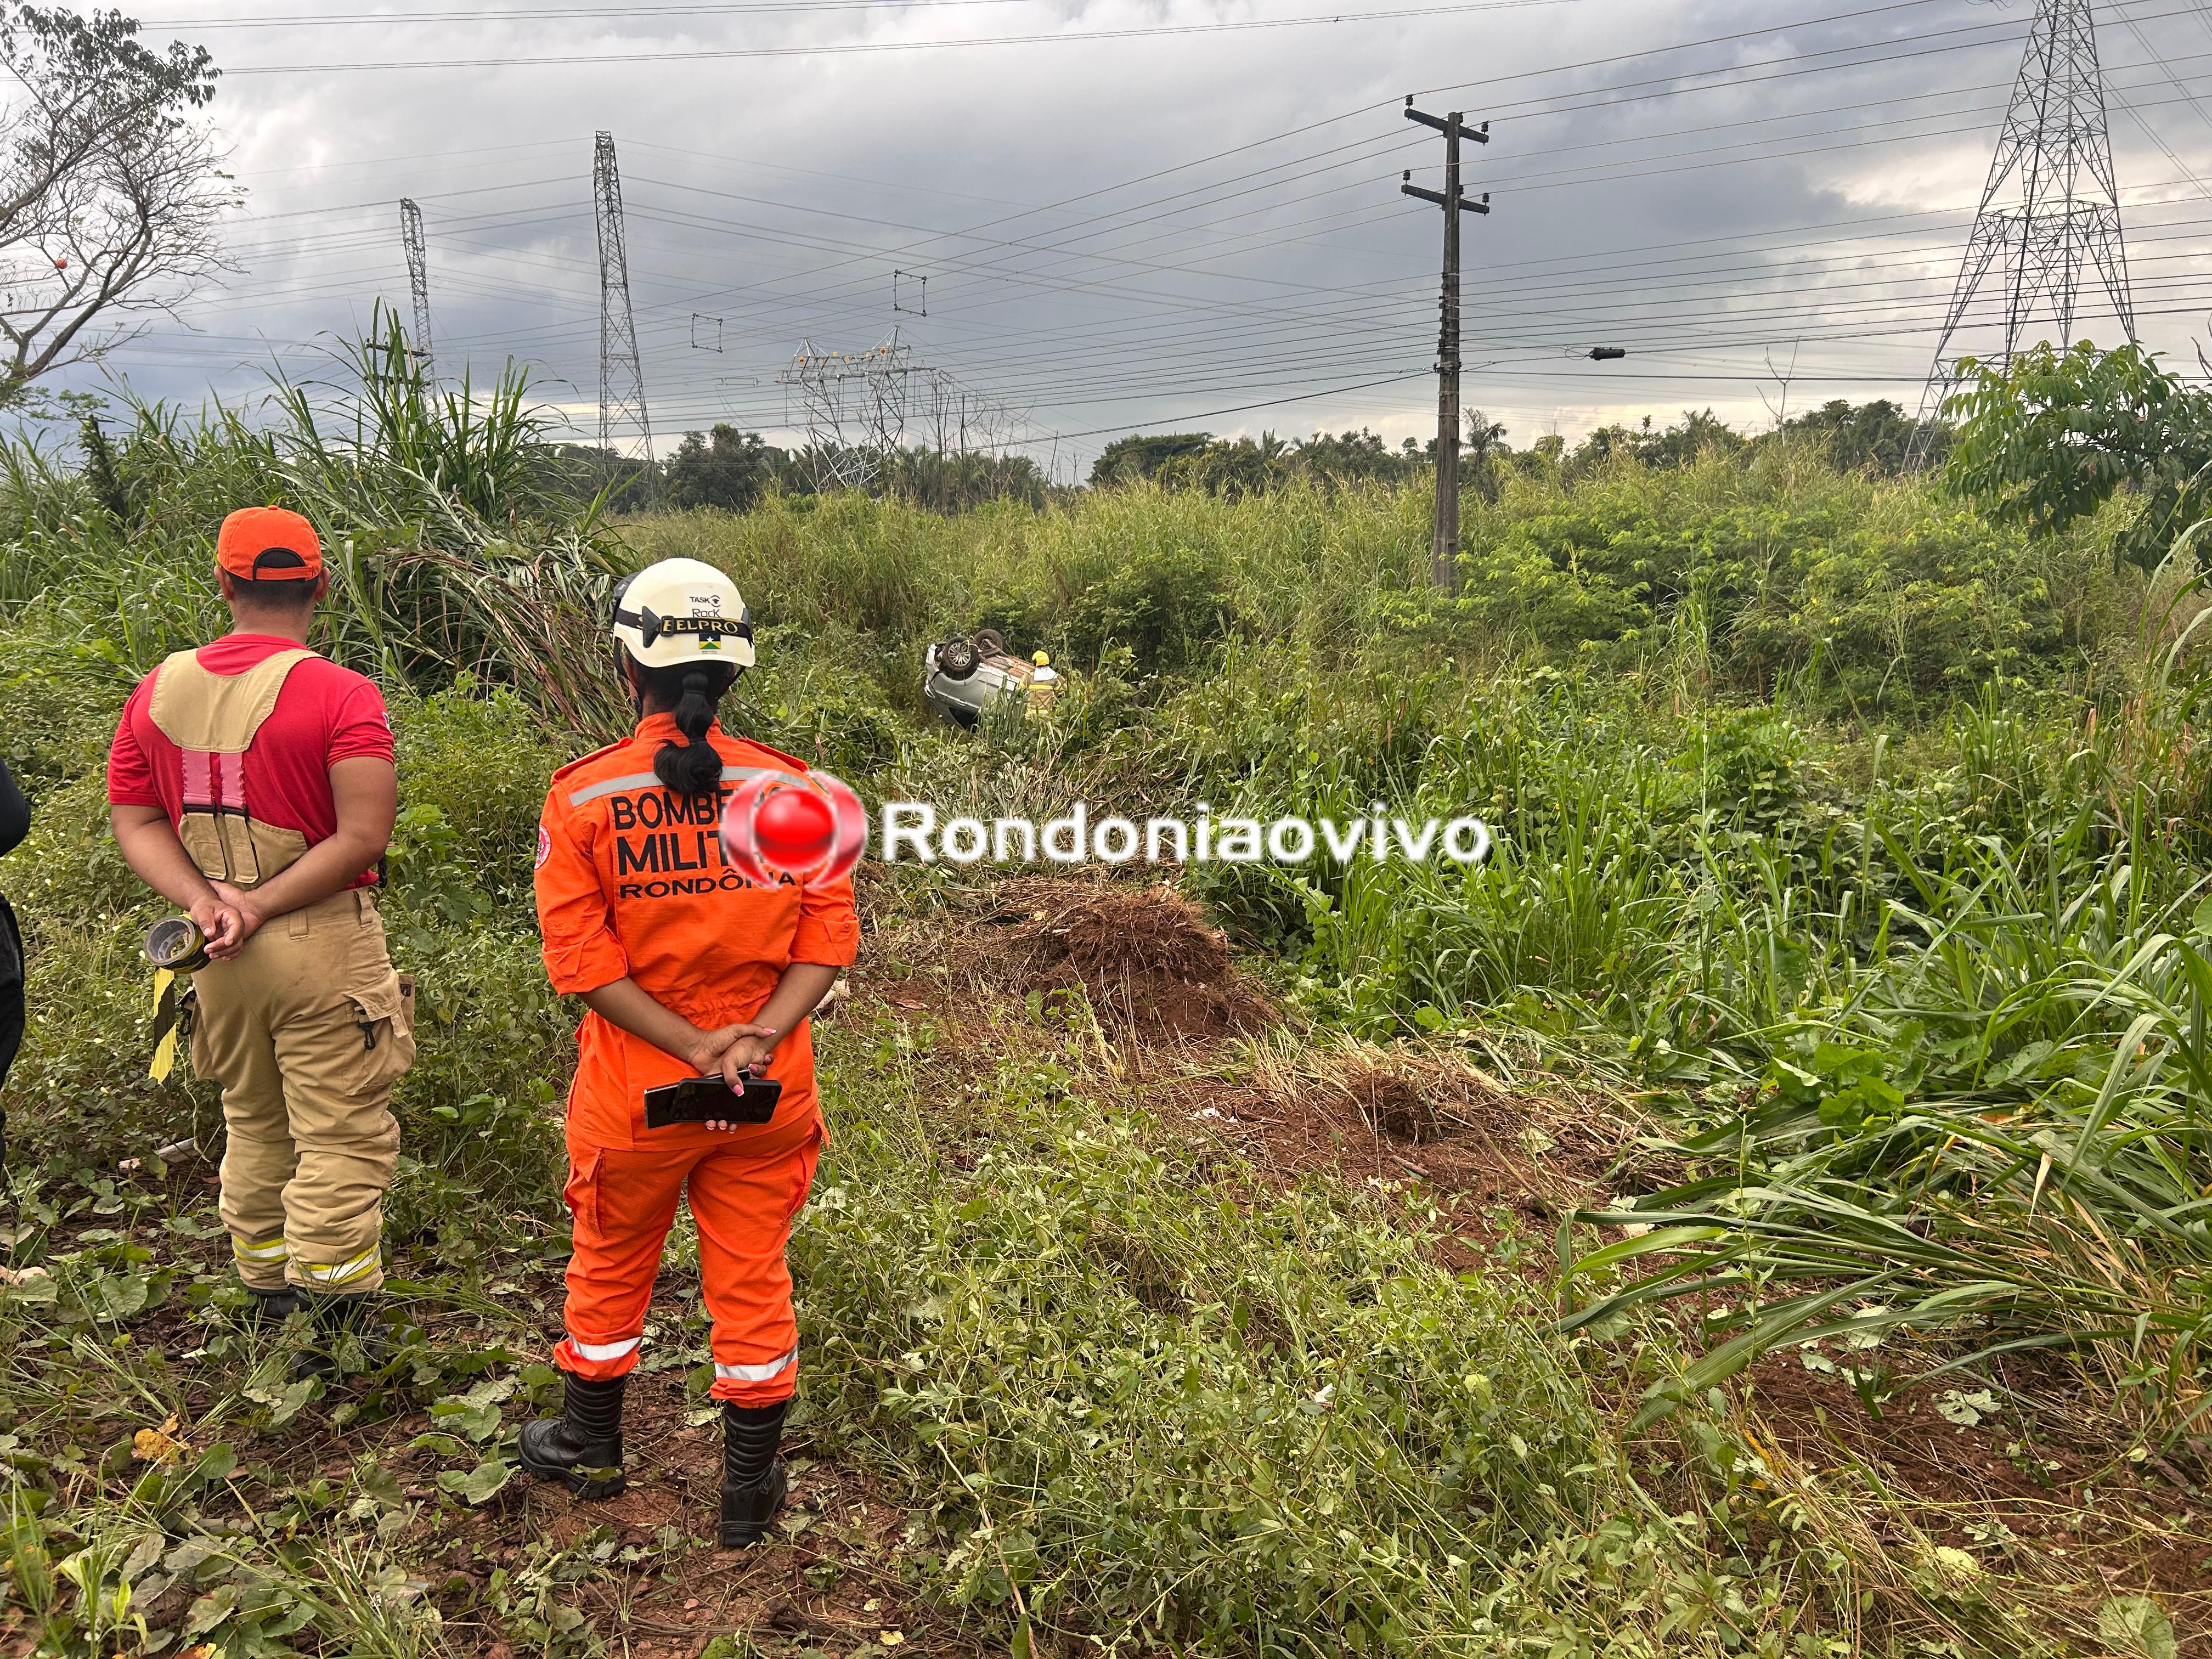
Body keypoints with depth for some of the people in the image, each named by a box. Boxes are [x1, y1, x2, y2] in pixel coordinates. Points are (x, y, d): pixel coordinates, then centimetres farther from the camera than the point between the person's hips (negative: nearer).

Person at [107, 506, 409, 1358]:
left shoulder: (158, 690, 4)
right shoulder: (341, 695, -14)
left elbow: (136, 821, 3)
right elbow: (365, 835, -20)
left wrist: (203, 901, -7)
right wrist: (262, 904, -14)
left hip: (218, 955, 6)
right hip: (321, 945, -6)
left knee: (254, 1129, 22)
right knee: (341, 1139, 5)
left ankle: (264, 1299, 35)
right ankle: (328, 1329, 11)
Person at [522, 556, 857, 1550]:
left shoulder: (580, 798, -11)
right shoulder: (788, 786, -8)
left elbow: (582, 958, -15)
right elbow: (829, 934, -11)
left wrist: (694, 1046, -14)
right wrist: (759, 1036, -16)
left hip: (635, 1093, 0)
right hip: (768, 1095, 1)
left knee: (611, 1266, 23)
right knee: (753, 1280, 15)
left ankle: (589, 1448, 45)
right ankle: (750, 1492, 29)